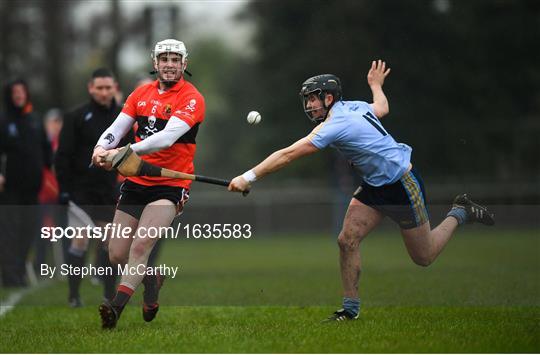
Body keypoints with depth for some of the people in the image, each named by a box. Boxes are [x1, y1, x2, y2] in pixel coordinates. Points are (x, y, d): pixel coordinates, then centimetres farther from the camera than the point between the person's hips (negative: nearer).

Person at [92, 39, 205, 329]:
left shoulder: (191, 98, -9)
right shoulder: (141, 93, 10)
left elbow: (168, 136, -23)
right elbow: (118, 127, 4)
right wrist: (102, 148, -19)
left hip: (171, 185, -6)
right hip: (135, 182, 6)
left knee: (141, 244, -24)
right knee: (117, 255, 6)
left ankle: (117, 307, -27)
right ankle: (152, 282, 34)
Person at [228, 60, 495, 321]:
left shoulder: (337, 125, -28)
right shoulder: (354, 107, -2)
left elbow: (287, 155, -30)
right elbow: (382, 108, 21)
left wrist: (248, 177, -30)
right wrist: (376, 85, 43)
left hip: (402, 185, -9)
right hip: (374, 186, 9)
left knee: (423, 258, 5)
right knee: (347, 241, -7)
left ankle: (459, 214, 26)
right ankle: (350, 308, 1)